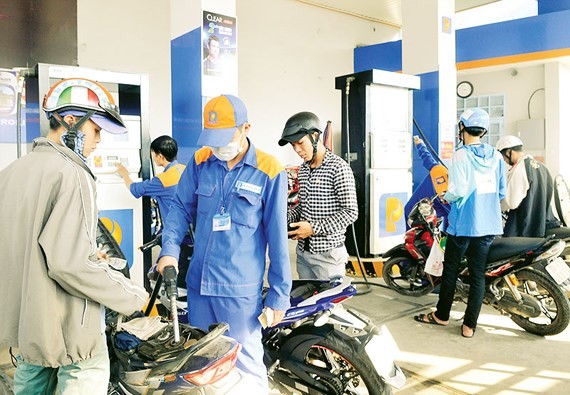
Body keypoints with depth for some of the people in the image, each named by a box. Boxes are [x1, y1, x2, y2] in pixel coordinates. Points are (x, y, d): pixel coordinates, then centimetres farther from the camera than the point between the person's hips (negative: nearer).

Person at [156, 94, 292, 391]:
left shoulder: (269, 172, -10)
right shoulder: (200, 161, 3)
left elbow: (277, 238, -8)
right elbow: (181, 207, 10)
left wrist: (279, 294, -5)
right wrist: (170, 250, -6)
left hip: (241, 289, -4)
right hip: (198, 283, 5)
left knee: (246, 366, 6)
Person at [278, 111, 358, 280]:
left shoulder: (338, 167, -13)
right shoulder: (303, 169, 10)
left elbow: (350, 212, -15)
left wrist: (314, 228, -20)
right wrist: (286, 217, 0)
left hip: (328, 253, -7)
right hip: (303, 251, 7)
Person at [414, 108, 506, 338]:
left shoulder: (461, 156, -11)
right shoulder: (495, 156, 6)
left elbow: (458, 190, -19)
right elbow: (502, 192, 10)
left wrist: (446, 196, 2)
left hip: (463, 224, -4)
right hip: (489, 225, 5)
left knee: (451, 269, 10)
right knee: (478, 274, 7)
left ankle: (442, 315, 25)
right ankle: (469, 325, 11)